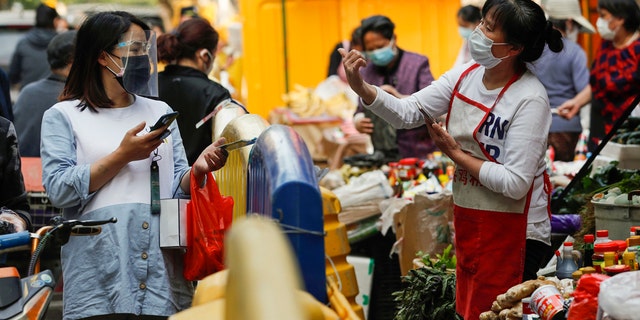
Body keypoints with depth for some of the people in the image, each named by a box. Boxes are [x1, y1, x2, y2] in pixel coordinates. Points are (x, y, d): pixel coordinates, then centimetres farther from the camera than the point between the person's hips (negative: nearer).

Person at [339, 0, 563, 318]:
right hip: (468, 221, 7)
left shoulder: (530, 98, -20)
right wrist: (361, 88, -18)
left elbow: (514, 184, -23)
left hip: (514, 233, -7)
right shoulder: (465, 76, 0)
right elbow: (407, 112, -3)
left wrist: (456, 154, -16)